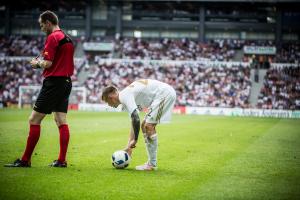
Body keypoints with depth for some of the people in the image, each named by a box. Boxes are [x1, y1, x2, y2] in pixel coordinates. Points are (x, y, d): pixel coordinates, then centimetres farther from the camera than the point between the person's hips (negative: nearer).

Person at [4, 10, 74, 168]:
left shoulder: (52, 37, -12)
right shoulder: (67, 38, 15)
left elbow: (48, 63, -19)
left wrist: (37, 63, 1)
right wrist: (41, 62, 14)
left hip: (53, 82, -9)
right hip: (66, 82, 9)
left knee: (34, 120, -4)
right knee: (61, 122, 7)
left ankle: (25, 160, -2)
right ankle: (61, 160, 5)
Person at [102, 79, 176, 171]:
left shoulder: (124, 96, -14)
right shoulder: (127, 95, 16)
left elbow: (136, 119, -24)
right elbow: (134, 123, 21)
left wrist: (135, 140, -12)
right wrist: (129, 147, 19)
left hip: (165, 93, -11)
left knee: (148, 126, -14)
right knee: (144, 126, 13)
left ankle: (152, 164, -8)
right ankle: (152, 162, 14)